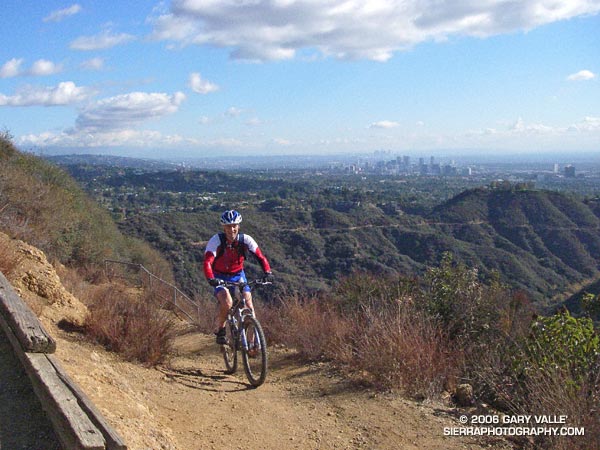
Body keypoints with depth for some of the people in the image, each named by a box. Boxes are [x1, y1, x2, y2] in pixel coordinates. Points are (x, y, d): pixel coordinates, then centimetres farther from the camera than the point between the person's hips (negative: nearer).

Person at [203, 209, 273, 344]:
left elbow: (261, 257, -17)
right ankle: (219, 331, -3)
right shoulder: (216, 240, -23)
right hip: (220, 277, -3)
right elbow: (207, 262, -31)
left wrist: (267, 272, -34)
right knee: (227, 303, -27)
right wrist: (211, 279, -48)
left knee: (249, 305, -11)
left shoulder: (245, 239, -16)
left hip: (238, 275, 3)